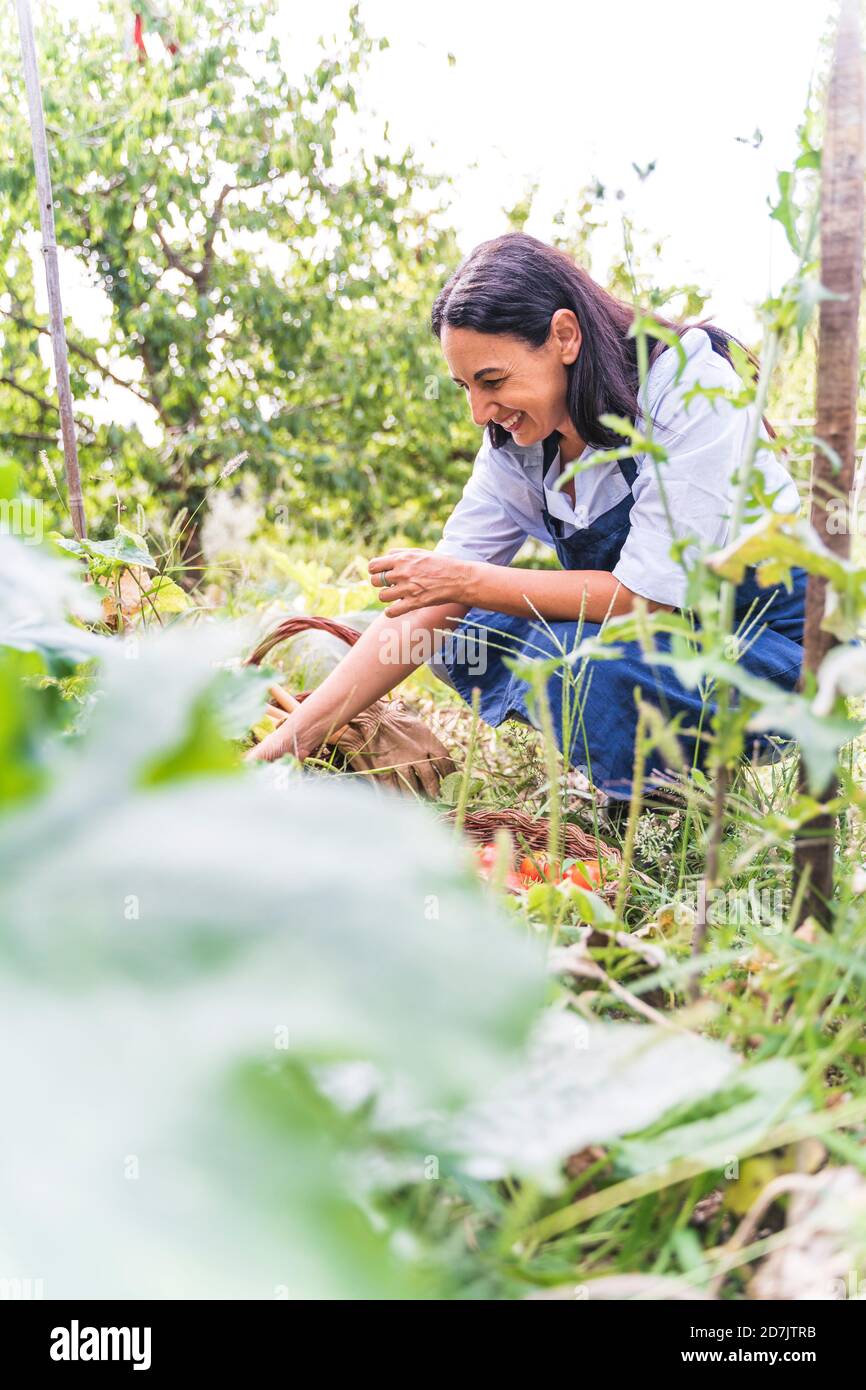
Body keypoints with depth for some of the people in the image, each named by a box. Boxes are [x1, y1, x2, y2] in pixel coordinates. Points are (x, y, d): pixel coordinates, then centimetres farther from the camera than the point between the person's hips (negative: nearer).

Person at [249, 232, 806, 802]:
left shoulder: (692, 389, -23)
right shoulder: (519, 436, -4)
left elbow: (647, 594, -26)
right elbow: (431, 600, -7)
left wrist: (473, 582, -25)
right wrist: (292, 739, -14)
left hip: (771, 649, -7)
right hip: (659, 634, 7)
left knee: (572, 656, -30)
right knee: (466, 631, -5)